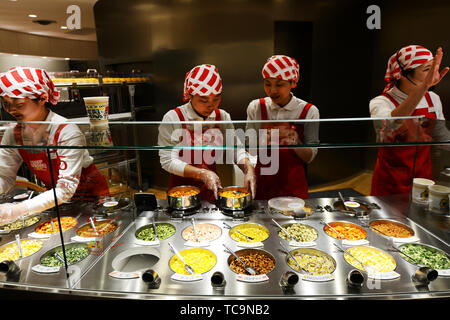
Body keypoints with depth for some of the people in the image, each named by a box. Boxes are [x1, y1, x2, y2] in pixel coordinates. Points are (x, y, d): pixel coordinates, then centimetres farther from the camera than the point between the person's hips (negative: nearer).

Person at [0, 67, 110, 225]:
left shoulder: (67, 132, -25)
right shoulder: (13, 135, -6)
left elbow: (66, 189, -28)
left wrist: (17, 210, -35)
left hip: (90, 194, -5)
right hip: (53, 196, 5)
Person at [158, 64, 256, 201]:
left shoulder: (222, 117, 0)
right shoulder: (173, 118, -12)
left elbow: (236, 148, 3)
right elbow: (167, 161, -14)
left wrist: (249, 169, -16)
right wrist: (202, 174, -23)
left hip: (213, 189, 3)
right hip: (182, 188, -2)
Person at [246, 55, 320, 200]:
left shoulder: (308, 111, -5)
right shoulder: (256, 107, -3)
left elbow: (310, 157, -4)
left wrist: (295, 142, -22)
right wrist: (265, 139, -19)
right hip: (262, 183, 1)